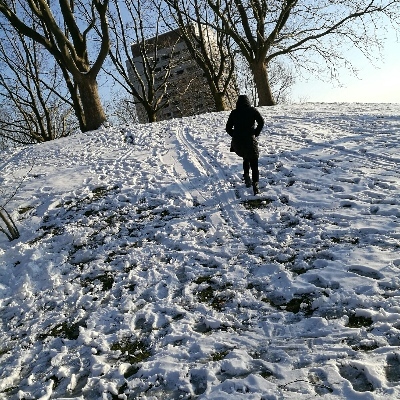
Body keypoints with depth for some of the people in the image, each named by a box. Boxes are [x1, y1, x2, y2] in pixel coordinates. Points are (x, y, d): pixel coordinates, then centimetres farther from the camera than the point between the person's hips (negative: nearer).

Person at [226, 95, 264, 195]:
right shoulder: (252, 110, 3)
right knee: (254, 164, 3)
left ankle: (246, 175, 13)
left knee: (246, 158, 29)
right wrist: (256, 133, 3)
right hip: (249, 140, -3)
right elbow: (261, 122, -7)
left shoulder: (234, 112, 9)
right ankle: (255, 184, -12)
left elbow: (228, 128, 8)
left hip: (237, 142, 3)